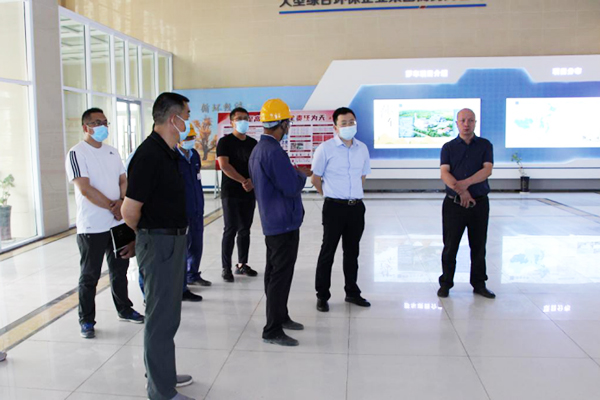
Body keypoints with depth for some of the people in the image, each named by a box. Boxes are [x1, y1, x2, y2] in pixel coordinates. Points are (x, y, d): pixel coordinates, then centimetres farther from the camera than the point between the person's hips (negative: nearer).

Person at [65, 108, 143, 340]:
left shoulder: (112, 152, 12)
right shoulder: (77, 153, -9)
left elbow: (123, 181, 10)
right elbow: (85, 189, -17)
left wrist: (121, 202, -10)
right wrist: (112, 207, -14)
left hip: (118, 222, 6)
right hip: (91, 226, -6)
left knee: (120, 269, 17)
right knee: (89, 276, 4)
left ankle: (124, 309, 32)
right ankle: (86, 321, 17)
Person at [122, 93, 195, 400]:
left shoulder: (167, 153, 10)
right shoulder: (149, 155, -21)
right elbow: (129, 211, -22)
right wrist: (147, 233, -4)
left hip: (173, 241, 10)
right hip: (159, 243, -10)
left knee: (166, 313, 21)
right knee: (162, 318, 1)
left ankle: (161, 372, 38)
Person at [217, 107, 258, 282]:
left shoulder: (253, 143, 11)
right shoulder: (225, 142, -4)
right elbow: (224, 165, -15)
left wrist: (252, 181, -13)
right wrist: (243, 181, -17)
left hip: (249, 193, 5)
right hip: (231, 193, -5)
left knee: (245, 230, 9)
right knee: (230, 230, -4)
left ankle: (242, 264, 19)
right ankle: (226, 267, 4)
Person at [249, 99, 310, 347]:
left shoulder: (258, 149, 11)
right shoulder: (273, 151, -22)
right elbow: (292, 188, -22)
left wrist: (296, 173, 13)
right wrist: (301, 175, -3)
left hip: (271, 222, 11)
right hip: (284, 223, -11)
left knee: (274, 272, 19)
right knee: (281, 276, -3)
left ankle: (280, 317, 34)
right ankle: (272, 331, 5)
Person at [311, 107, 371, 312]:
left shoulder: (362, 148, 6)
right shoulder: (325, 148, -8)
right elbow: (315, 178, -2)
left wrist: (354, 194, 13)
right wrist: (330, 195, 6)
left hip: (357, 207, 5)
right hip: (334, 207, -5)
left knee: (352, 251, 16)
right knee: (328, 252, 4)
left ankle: (352, 292, 30)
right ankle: (322, 296, 15)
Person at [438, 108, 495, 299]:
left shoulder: (485, 145, 6)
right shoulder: (448, 147, 5)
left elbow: (487, 170, -8)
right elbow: (444, 173, -8)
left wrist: (466, 183, -23)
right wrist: (461, 191, -23)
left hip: (479, 203, 1)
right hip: (454, 203, -1)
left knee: (479, 245, 9)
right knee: (450, 245, 4)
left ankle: (479, 283, 21)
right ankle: (445, 283, 15)